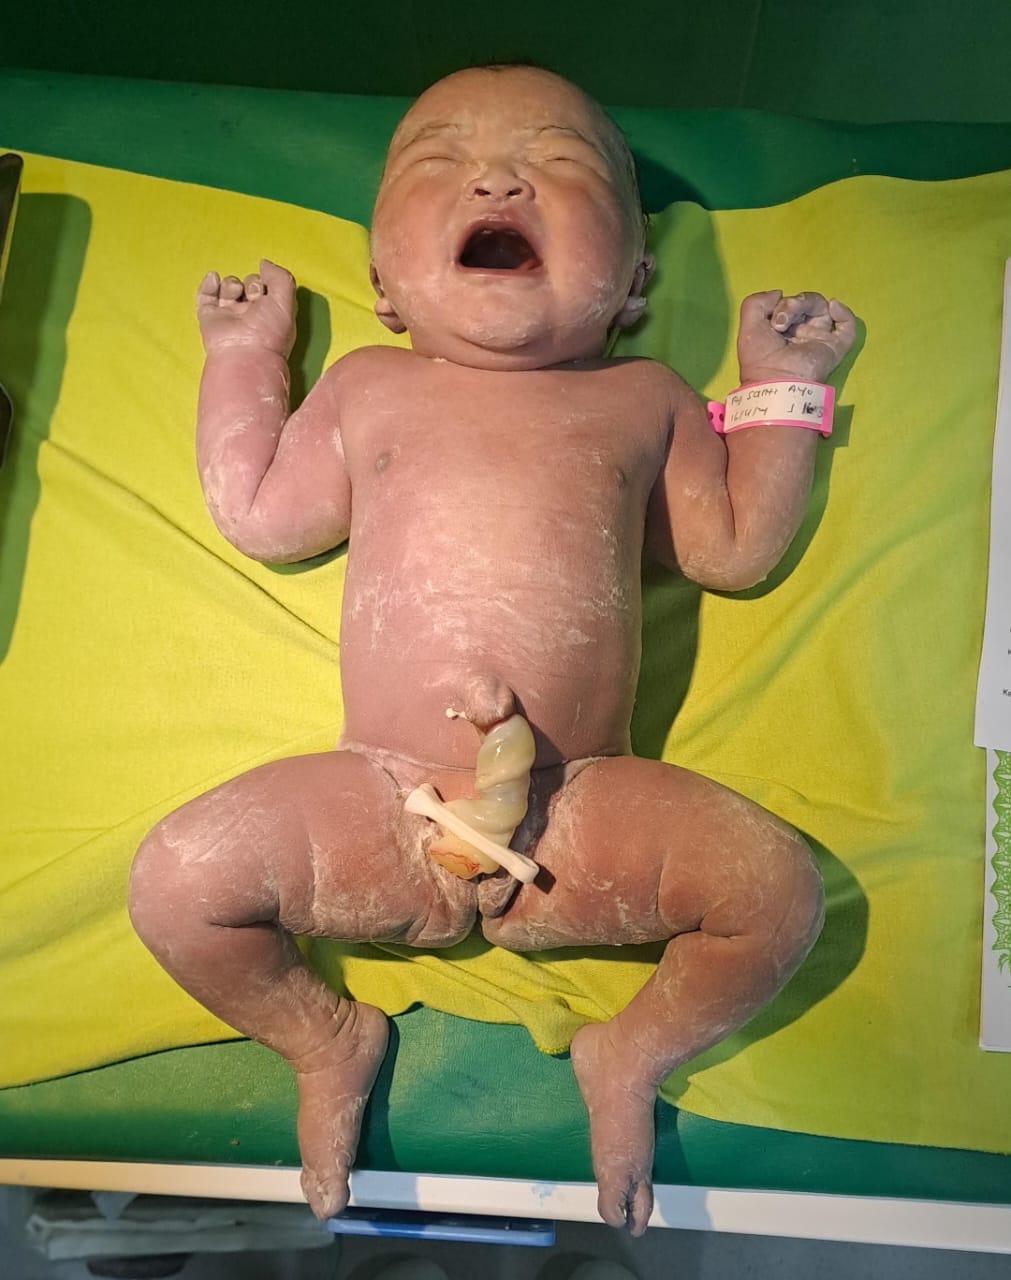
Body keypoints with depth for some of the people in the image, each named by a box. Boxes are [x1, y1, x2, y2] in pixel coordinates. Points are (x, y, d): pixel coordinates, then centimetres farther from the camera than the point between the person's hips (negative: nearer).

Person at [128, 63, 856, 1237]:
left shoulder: (642, 400, 10)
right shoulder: (369, 387, 13)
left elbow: (736, 547, 13)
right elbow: (257, 518, 15)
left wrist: (778, 386, 14)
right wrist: (244, 353, 22)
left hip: (581, 810, 0)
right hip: (377, 803, 1)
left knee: (779, 886, -16)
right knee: (174, 878, -14)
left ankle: (632, 1053, 14)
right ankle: (323, 1040, 17)